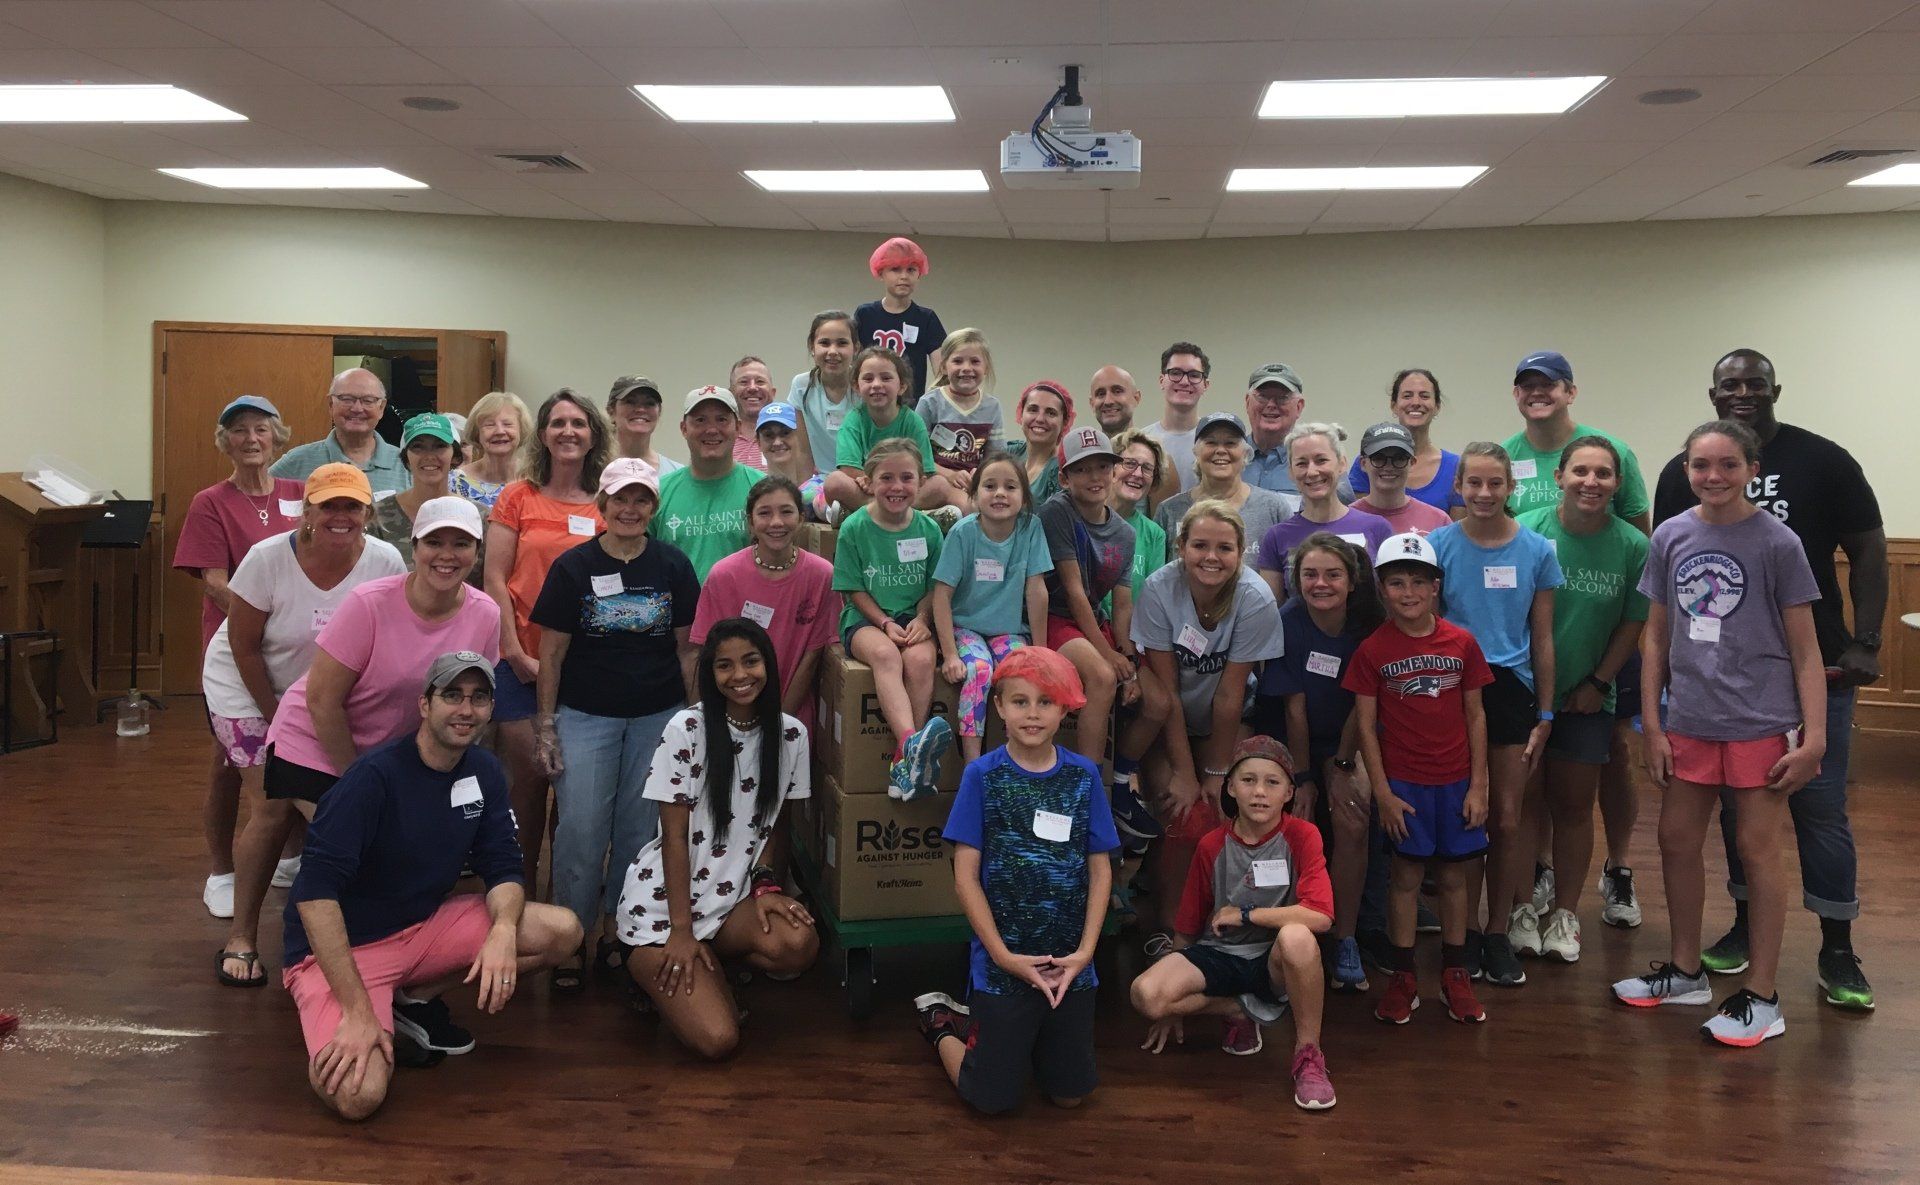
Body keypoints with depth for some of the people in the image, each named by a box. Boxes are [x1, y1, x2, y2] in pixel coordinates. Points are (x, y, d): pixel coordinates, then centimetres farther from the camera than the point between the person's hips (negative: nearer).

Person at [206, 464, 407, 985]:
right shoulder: (268, 559, -23)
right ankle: (241, 936, 2)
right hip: (247, 688, -3)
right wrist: (276, 717, -12)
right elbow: (244, 646, -15)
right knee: (274, 808, -11)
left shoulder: (385, 562, -17)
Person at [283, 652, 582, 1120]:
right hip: (343, 947, -6)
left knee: (562, 931, -12)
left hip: (424, 928, 6)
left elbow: (502, 869, 0)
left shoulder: (484, 772, 0)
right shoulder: (376, 776, -21)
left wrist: (504, 930, -25)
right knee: (358, 1095, -29)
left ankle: (414, 1003, 3)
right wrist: (358, 1011, -31)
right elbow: (315, 890, -26)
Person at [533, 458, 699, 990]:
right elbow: (552, 652, 0)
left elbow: (686, 648, 6)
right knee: (581, 830, -5)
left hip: (658, 716, 2)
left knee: (639, 829, 6)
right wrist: (545, 724, -4)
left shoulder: (673, 566, 3)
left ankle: (618, 930, 21)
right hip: (585, 714, -1)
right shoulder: (573, 566, -1)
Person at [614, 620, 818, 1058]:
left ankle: (708, 965, 2)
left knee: (799, 944, -30)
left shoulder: (790, 734, 0)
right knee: (718, 1039, -19)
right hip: (664, 902, -4)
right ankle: (649, 964, 12)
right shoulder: (686, 730, -12)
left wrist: (767, 884, -8)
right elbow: (675, 835, -11)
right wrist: (682, 930, -14)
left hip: (733, 898, 4)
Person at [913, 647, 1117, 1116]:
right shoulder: (983, 775, -8)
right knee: (994, 1099, 3)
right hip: (1002, 962, -3)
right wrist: (1003, 955, -12)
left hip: (1070, 964, 3)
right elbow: (965, 875, -8)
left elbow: (1101, 868, 2)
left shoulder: (1084, 775, -1)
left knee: (1071, 1093, 11)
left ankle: (987, 1024, 35)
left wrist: (1085, 950, -7)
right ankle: (942, 1023, 30)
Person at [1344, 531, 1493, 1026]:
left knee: (1454, 876, 10)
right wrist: (1382, 792, -8)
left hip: (1456, 781, 1)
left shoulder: (1462, 643, -2)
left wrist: (1478, 786, -1)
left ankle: (1455, 976, 23)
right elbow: (1365, 725, -4)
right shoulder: (1373, 650, -5)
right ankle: (1403, 977, 17)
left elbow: (1475, 716, 2)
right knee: (1406, 877, 6)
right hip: (1403, 783, -1)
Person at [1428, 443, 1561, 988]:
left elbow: (1542, 639, 6)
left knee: (1507, 820, 5)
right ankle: (1465, 929, 19)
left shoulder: (1536, 550, 2)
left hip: (1512, 690, 1)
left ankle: (1500, 932, 18)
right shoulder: (1439, 545, -2)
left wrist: (1544, 715, 4)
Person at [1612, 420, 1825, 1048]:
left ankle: (1761, 996, 13)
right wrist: (1652, 725, 5)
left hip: (1761, 721, -4)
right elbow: (1657, 637, 8)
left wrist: (1814, 736, -11)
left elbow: (1804, 649, -5)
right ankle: (1685, 971, 30)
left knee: (1757, 849, 2)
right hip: (1691, 719, 4)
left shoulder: (1777, 542, -7)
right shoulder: (1671, 536, 3)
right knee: (1677, 840, 12)